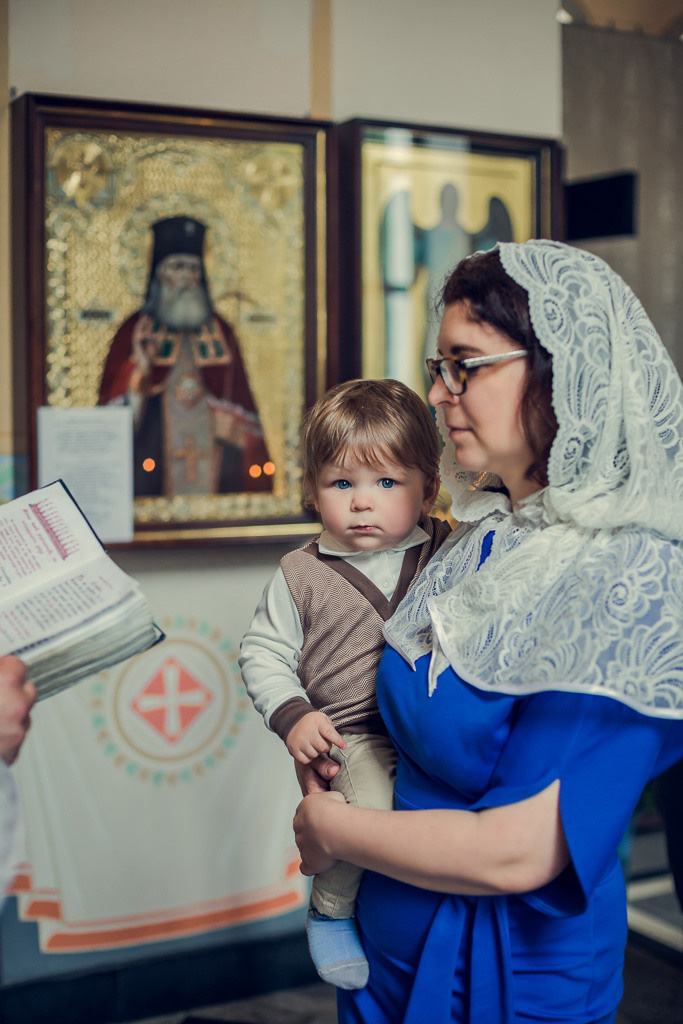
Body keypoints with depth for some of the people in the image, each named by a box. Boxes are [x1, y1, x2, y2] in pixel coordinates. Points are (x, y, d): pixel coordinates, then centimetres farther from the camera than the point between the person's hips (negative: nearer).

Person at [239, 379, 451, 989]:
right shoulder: (302, 577, 1)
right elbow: (264, 653, 6)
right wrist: (292, 715, -8)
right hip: (349, 735, -2)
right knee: (367, 808, -27)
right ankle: (331, 908, 2)